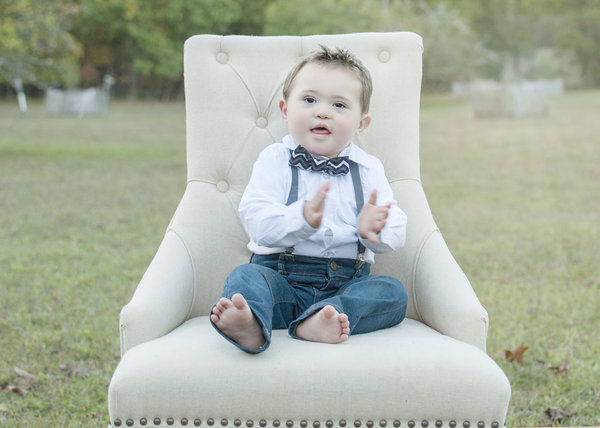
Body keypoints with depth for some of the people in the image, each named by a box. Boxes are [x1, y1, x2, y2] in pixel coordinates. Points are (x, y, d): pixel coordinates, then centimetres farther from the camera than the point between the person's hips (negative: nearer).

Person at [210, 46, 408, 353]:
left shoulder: (368, 169, 10)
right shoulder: (274, 160, 4)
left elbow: (396, 232, 2)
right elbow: (257, 221, -11)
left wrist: (371, 228, -23)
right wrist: (302, 218, -31)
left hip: (345, 284, 2)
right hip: (281, 277, -2)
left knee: (393, 292, -22)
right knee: (244, 276, -28)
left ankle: (315, 322, -45)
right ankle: (250, 324, -61)